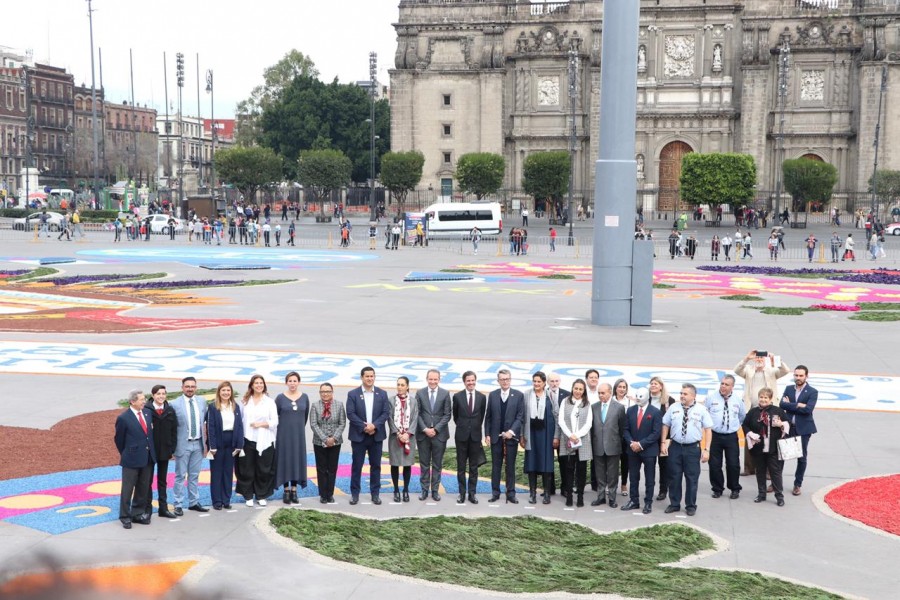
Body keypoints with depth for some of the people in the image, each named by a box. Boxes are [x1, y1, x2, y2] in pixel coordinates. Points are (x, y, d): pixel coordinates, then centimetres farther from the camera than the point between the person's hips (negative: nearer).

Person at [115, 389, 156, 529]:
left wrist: (151, 452, 14)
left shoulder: (147, 413, 5)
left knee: (143, 488, 13)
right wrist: (126, 454, 7)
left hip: (148, 458, 6)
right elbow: (119, 439, -2)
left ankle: (138, 514, 24)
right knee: (127, 489, 2)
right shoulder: (123, 418, -13)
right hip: (132, 459, -6)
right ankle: (125, 517, 10)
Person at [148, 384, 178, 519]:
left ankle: (163, 508, 17)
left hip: (165, 450, 3)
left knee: (162, 480, 11)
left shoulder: (170, 411, 3)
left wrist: (172, 450, -1)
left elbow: (174, 431, 4)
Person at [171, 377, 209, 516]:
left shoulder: (202, 402, 6)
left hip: (198, 444, 4)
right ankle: (178, 505, 8)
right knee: (180, 476, 2)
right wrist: (173, 445, -8)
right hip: (183, 444, -4)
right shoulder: (175, 404, -9)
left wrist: (205, 441, 10)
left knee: (194, 475, 12)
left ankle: (194, 503, 20)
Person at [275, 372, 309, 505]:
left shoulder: (304, 397, 2)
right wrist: (283, 427, 7)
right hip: (284, 434, -2)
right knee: (285, 460, 1)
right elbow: (274, 416, 1)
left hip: (299, 434, 2)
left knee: (297, 461, 3)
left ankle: (294, 490, 10)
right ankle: (286, 491, 7)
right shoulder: (280, 398, -5)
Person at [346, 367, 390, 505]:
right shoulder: (352, 394, -1)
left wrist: (374, 425, -15)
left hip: (376, 435, 2)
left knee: (375, 465, 7)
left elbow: (385, 413, 0)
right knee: (357, 465, 3)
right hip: (358, 435, -2)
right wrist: (364, 427, -16)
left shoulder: (382, 394, 5)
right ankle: (354, 493, 10)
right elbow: (350, 414, -8)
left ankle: (375, 493, 14)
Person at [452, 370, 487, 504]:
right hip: (461, 435, -1)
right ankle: (462, 493, 11)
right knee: (461, 466, 5)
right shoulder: (457, 396, -2)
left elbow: (482, 416, 12)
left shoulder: (482, 397, 1)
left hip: (475, 435, 1)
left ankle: (472, 493, 10)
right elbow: (455, 415, 11)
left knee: (474, 467, 5)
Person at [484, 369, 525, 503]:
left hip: (511, 436, -2)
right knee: (495, 466, 6)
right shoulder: (492, 395, 5)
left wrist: (511, 431, -15)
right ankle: (495, 493, 11)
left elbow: (520, 416, -4)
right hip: (495, 436, 2)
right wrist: (487, 434, 1)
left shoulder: (518, 395, -1)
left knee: (510, 466, 4)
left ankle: (511, 494, 9)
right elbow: (488, 417, 7)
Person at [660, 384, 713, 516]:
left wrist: (706, 449, -9)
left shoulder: (701, 409, -4)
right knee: (674, 477, 9)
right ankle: (674, 504, 21)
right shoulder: (673, 408, 2)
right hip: (675, 446, 2)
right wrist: (663, 442, 2)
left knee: (692, 478, 5)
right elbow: (665, 425, 10)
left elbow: (707, 429, -4)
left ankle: (691, 506, 18)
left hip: (693, 448, -2)